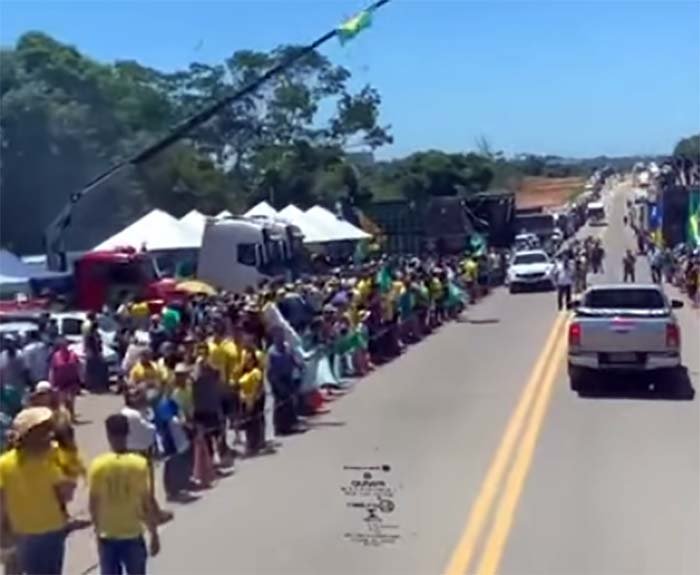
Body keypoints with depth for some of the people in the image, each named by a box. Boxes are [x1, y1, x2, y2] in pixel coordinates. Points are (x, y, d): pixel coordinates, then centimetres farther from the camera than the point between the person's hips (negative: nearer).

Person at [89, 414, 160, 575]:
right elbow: (147, 503, -8)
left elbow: (93, 504, -2)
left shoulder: (98, 465, -8)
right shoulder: (140, 464, -11)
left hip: (107, 536, 1)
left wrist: (97, 530, 14)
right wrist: (154, 534, 2)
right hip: (133, 535, -1)